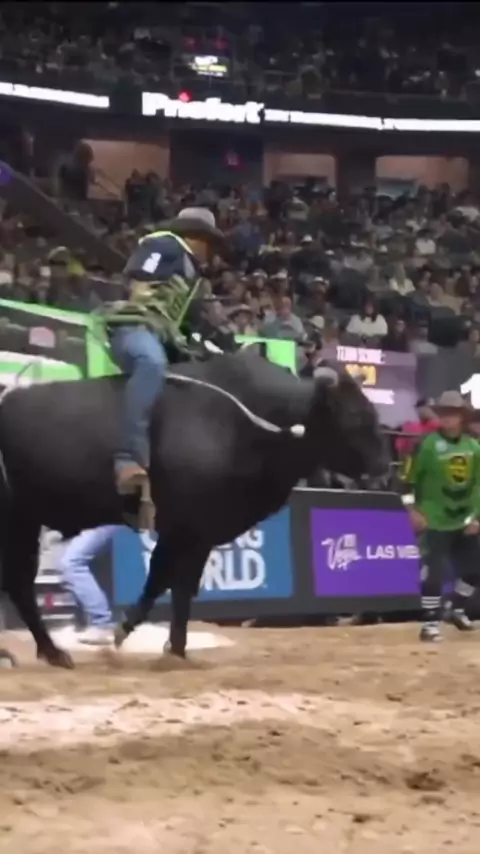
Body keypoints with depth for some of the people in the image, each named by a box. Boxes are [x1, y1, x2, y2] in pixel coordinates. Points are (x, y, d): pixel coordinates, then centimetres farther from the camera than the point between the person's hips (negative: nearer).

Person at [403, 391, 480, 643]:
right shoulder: (428, 444, -10)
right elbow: (409, 477, -9)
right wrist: (413, 509, -12)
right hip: (435, 521, -5)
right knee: (434, 571, -11)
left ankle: (457, 610, 32)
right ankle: (430, 622, -1)